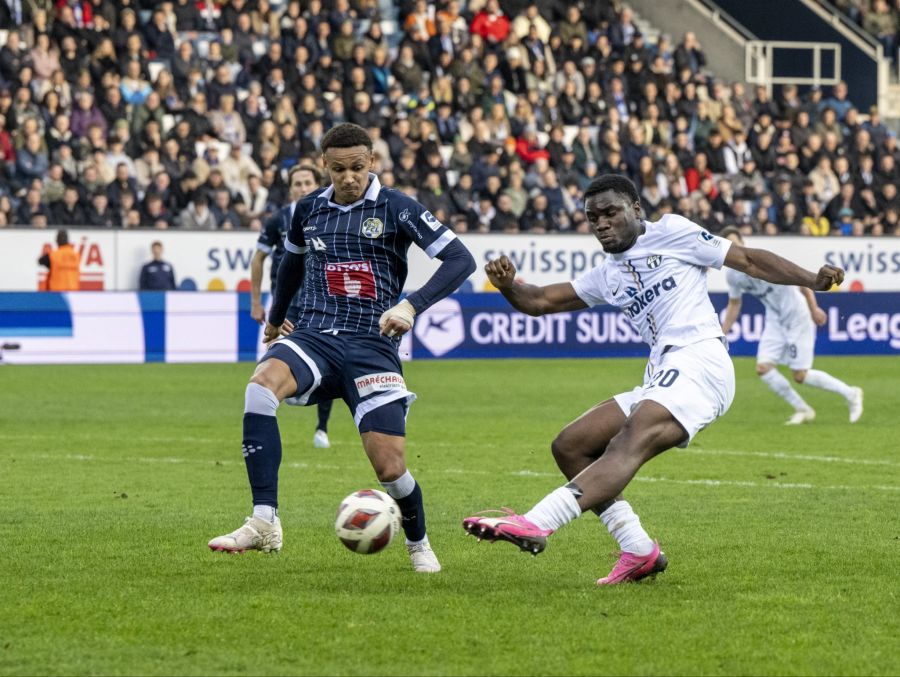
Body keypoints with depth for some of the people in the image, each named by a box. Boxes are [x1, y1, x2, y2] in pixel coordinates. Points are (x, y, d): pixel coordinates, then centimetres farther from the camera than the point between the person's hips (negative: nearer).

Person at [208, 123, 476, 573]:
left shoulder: (395, 209, -3)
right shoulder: (308, 210, 11)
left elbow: (460, 260, -11)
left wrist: (412, 305, -24)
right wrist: (275, 318, 44)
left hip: (372, 346, -3)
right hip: (313, 335, 3)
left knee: (390, 468, -10)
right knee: (260, 387, -32)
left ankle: (418, 544, 25)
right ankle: (264, 523, -34)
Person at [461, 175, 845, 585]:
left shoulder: (671, 232, 8)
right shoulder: (608, 275, 26)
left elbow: (748, 260, 9)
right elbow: (541, 301, 25)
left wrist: (813, 281, -2)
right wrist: (508, 287, 2)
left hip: (699, 362, -9)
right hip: (660, 379, 9)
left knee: (631, 443, -29)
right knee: (570, 447, 4)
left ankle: (536, 525, -52)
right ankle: (639, 551, -3)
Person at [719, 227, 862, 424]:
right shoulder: (732, 275, -2)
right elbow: (734, 305, 15)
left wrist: (813, 308, -23)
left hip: (797, 317, -6)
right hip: (775, 320, 6)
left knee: (800, 375, -6)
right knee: (763, 368, -9)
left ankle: (850, 394, 15)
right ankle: (803, 410, 7)